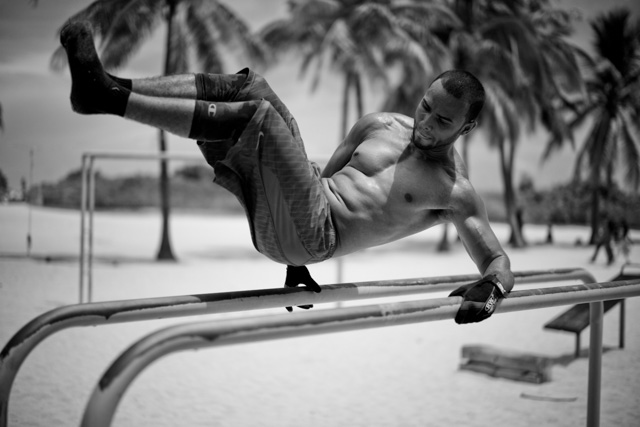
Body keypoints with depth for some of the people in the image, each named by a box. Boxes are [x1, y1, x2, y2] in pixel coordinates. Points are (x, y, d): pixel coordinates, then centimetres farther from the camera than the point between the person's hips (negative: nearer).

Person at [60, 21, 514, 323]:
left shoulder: (456, 192, 3)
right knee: (248, 86, -9)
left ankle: (109, 101, -26)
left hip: (316, 233, -6)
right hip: (274, 218, 6)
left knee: (259, 113, -26)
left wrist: (489, 290, -22)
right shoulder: (381, 125, 18)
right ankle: (110, 87, -19)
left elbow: (498, 260, 3)